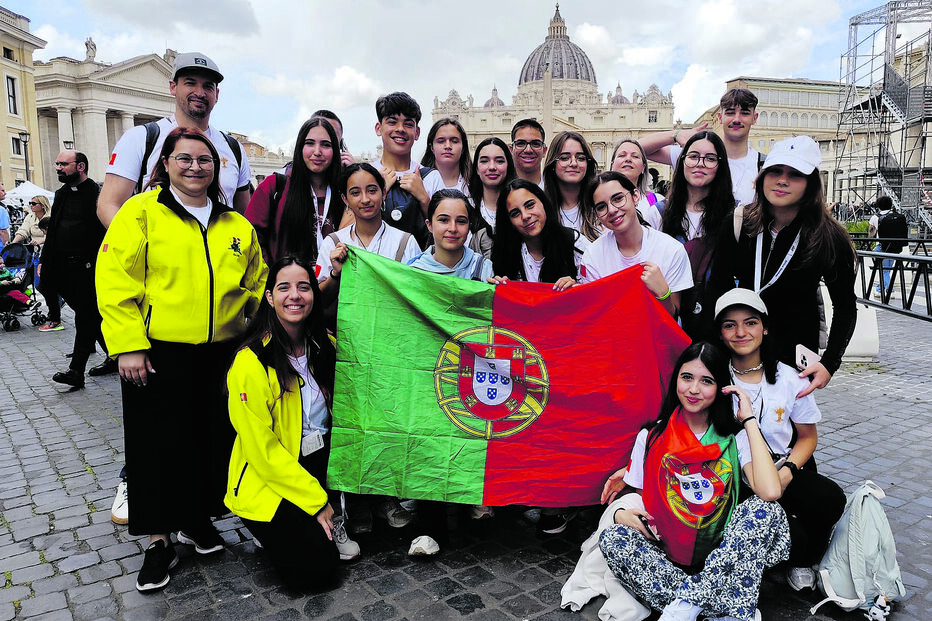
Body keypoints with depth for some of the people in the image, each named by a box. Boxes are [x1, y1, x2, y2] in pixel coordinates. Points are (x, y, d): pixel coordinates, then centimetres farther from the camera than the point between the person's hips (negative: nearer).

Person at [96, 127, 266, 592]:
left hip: (222, 354, 4)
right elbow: (115, 281, -9)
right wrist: (128, 345, -14)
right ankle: (159, 539, 22)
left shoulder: (236, 226, 9)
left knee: (212, 440, 12)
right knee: (158, 446, 6)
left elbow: (257, 285, 16)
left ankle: (197, 518, 34)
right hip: (158, 353, -3)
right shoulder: (141, 213, -3)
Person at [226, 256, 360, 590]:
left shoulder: (324, 346, -2)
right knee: (317, 570, -18)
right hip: (264, 481, -6)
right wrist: (315, 499, -16)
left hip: (318, 461, 7)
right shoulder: (251, 362, -20)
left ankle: (333, 523, 4)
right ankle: (272, 529, 11)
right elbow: (262, 449, -18)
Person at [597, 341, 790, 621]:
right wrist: (621, 514, -15)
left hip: (723, 555, -1)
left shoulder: (735, 438, -1)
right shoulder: (651, 437, 4)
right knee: (612, 539, -25)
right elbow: (641, 500, 9)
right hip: (665, 557, 2)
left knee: (767, 511, -26)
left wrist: (749, 420, -13)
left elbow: (770, 492, -22)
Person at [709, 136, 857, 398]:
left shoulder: (829, 238, -12)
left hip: (796, 358, -2)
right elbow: (718, 288, -2)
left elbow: (845, 307, -3)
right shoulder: (737, 225, -7)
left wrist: (829, 364, -15)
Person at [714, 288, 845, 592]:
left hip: (783, 469, 4)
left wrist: (787, 471, -8)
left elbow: (808, 436, 11)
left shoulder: (789, 379, 2)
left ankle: (802, 562, 6)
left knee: (832, 498, -25)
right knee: (793, 536, -27)